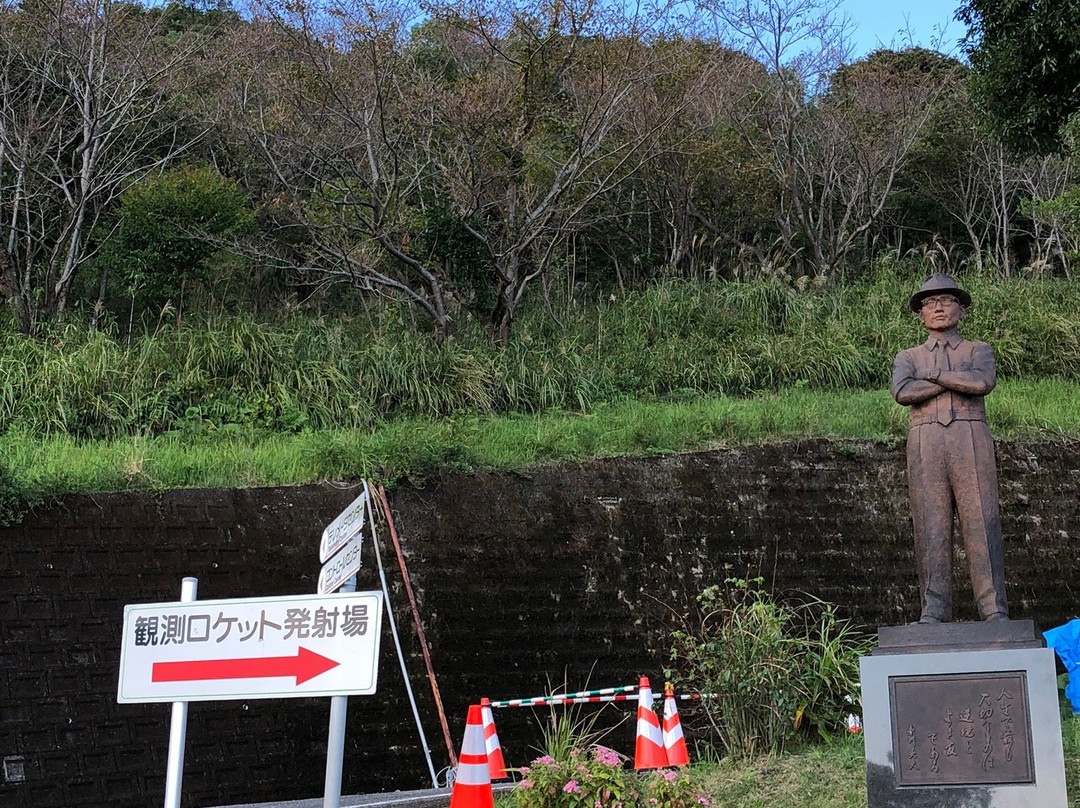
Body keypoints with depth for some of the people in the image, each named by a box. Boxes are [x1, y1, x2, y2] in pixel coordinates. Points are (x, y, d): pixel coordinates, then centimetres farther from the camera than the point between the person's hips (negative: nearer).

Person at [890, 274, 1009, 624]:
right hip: (925, 442, 1)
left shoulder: (980, 351, 18)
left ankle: (995, 611, -7)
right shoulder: (907, 357, 20)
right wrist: (960, 380, -2)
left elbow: (983, 382, -7)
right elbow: (903, 392, -4)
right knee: (930, 528, -4)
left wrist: (933, 375, -1)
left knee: (982, 523, -7)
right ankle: (934, 611, -3)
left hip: (971, 440, -1)